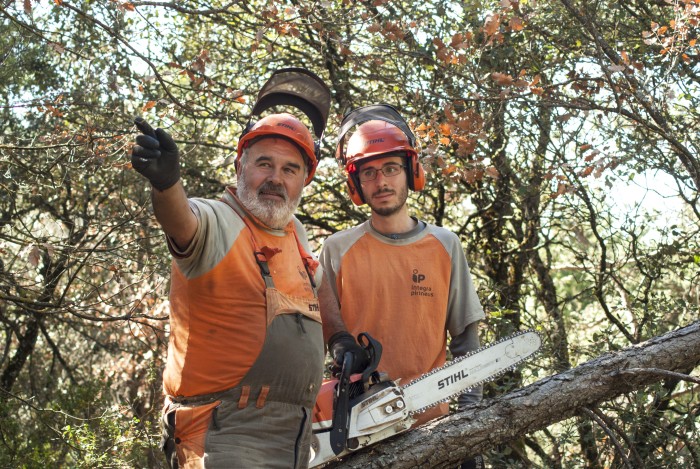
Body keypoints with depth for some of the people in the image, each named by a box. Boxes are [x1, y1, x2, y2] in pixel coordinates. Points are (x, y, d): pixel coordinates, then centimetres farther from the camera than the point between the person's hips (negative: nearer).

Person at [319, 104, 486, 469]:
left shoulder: (445, 246, 5)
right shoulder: (337, 250, 2)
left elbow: (465, 340, 5)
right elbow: (318, 329, 6)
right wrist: (340, 343, -16)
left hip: (431, 418, 1)